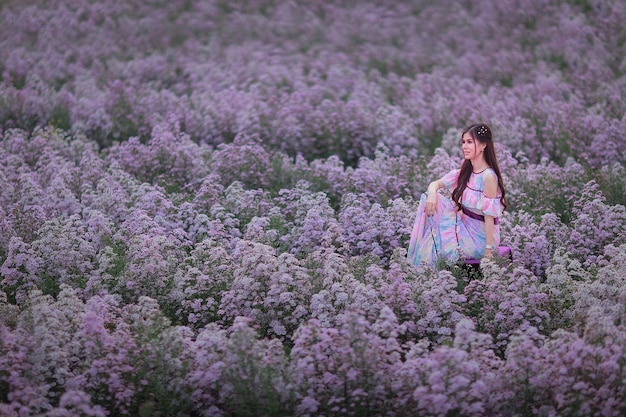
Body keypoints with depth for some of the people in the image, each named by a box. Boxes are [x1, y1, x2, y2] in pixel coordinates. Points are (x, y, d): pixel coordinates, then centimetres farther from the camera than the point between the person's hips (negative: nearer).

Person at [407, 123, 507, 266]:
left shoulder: (488, 177, -21)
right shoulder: (466, 171, 4)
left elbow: (489, 215, -21)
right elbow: (435, 184, 4)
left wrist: (489, 251, -21)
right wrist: (432, 193, -21)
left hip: (480, 236, -8)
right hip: (465, 225, 8)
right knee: (430, 199, -6)